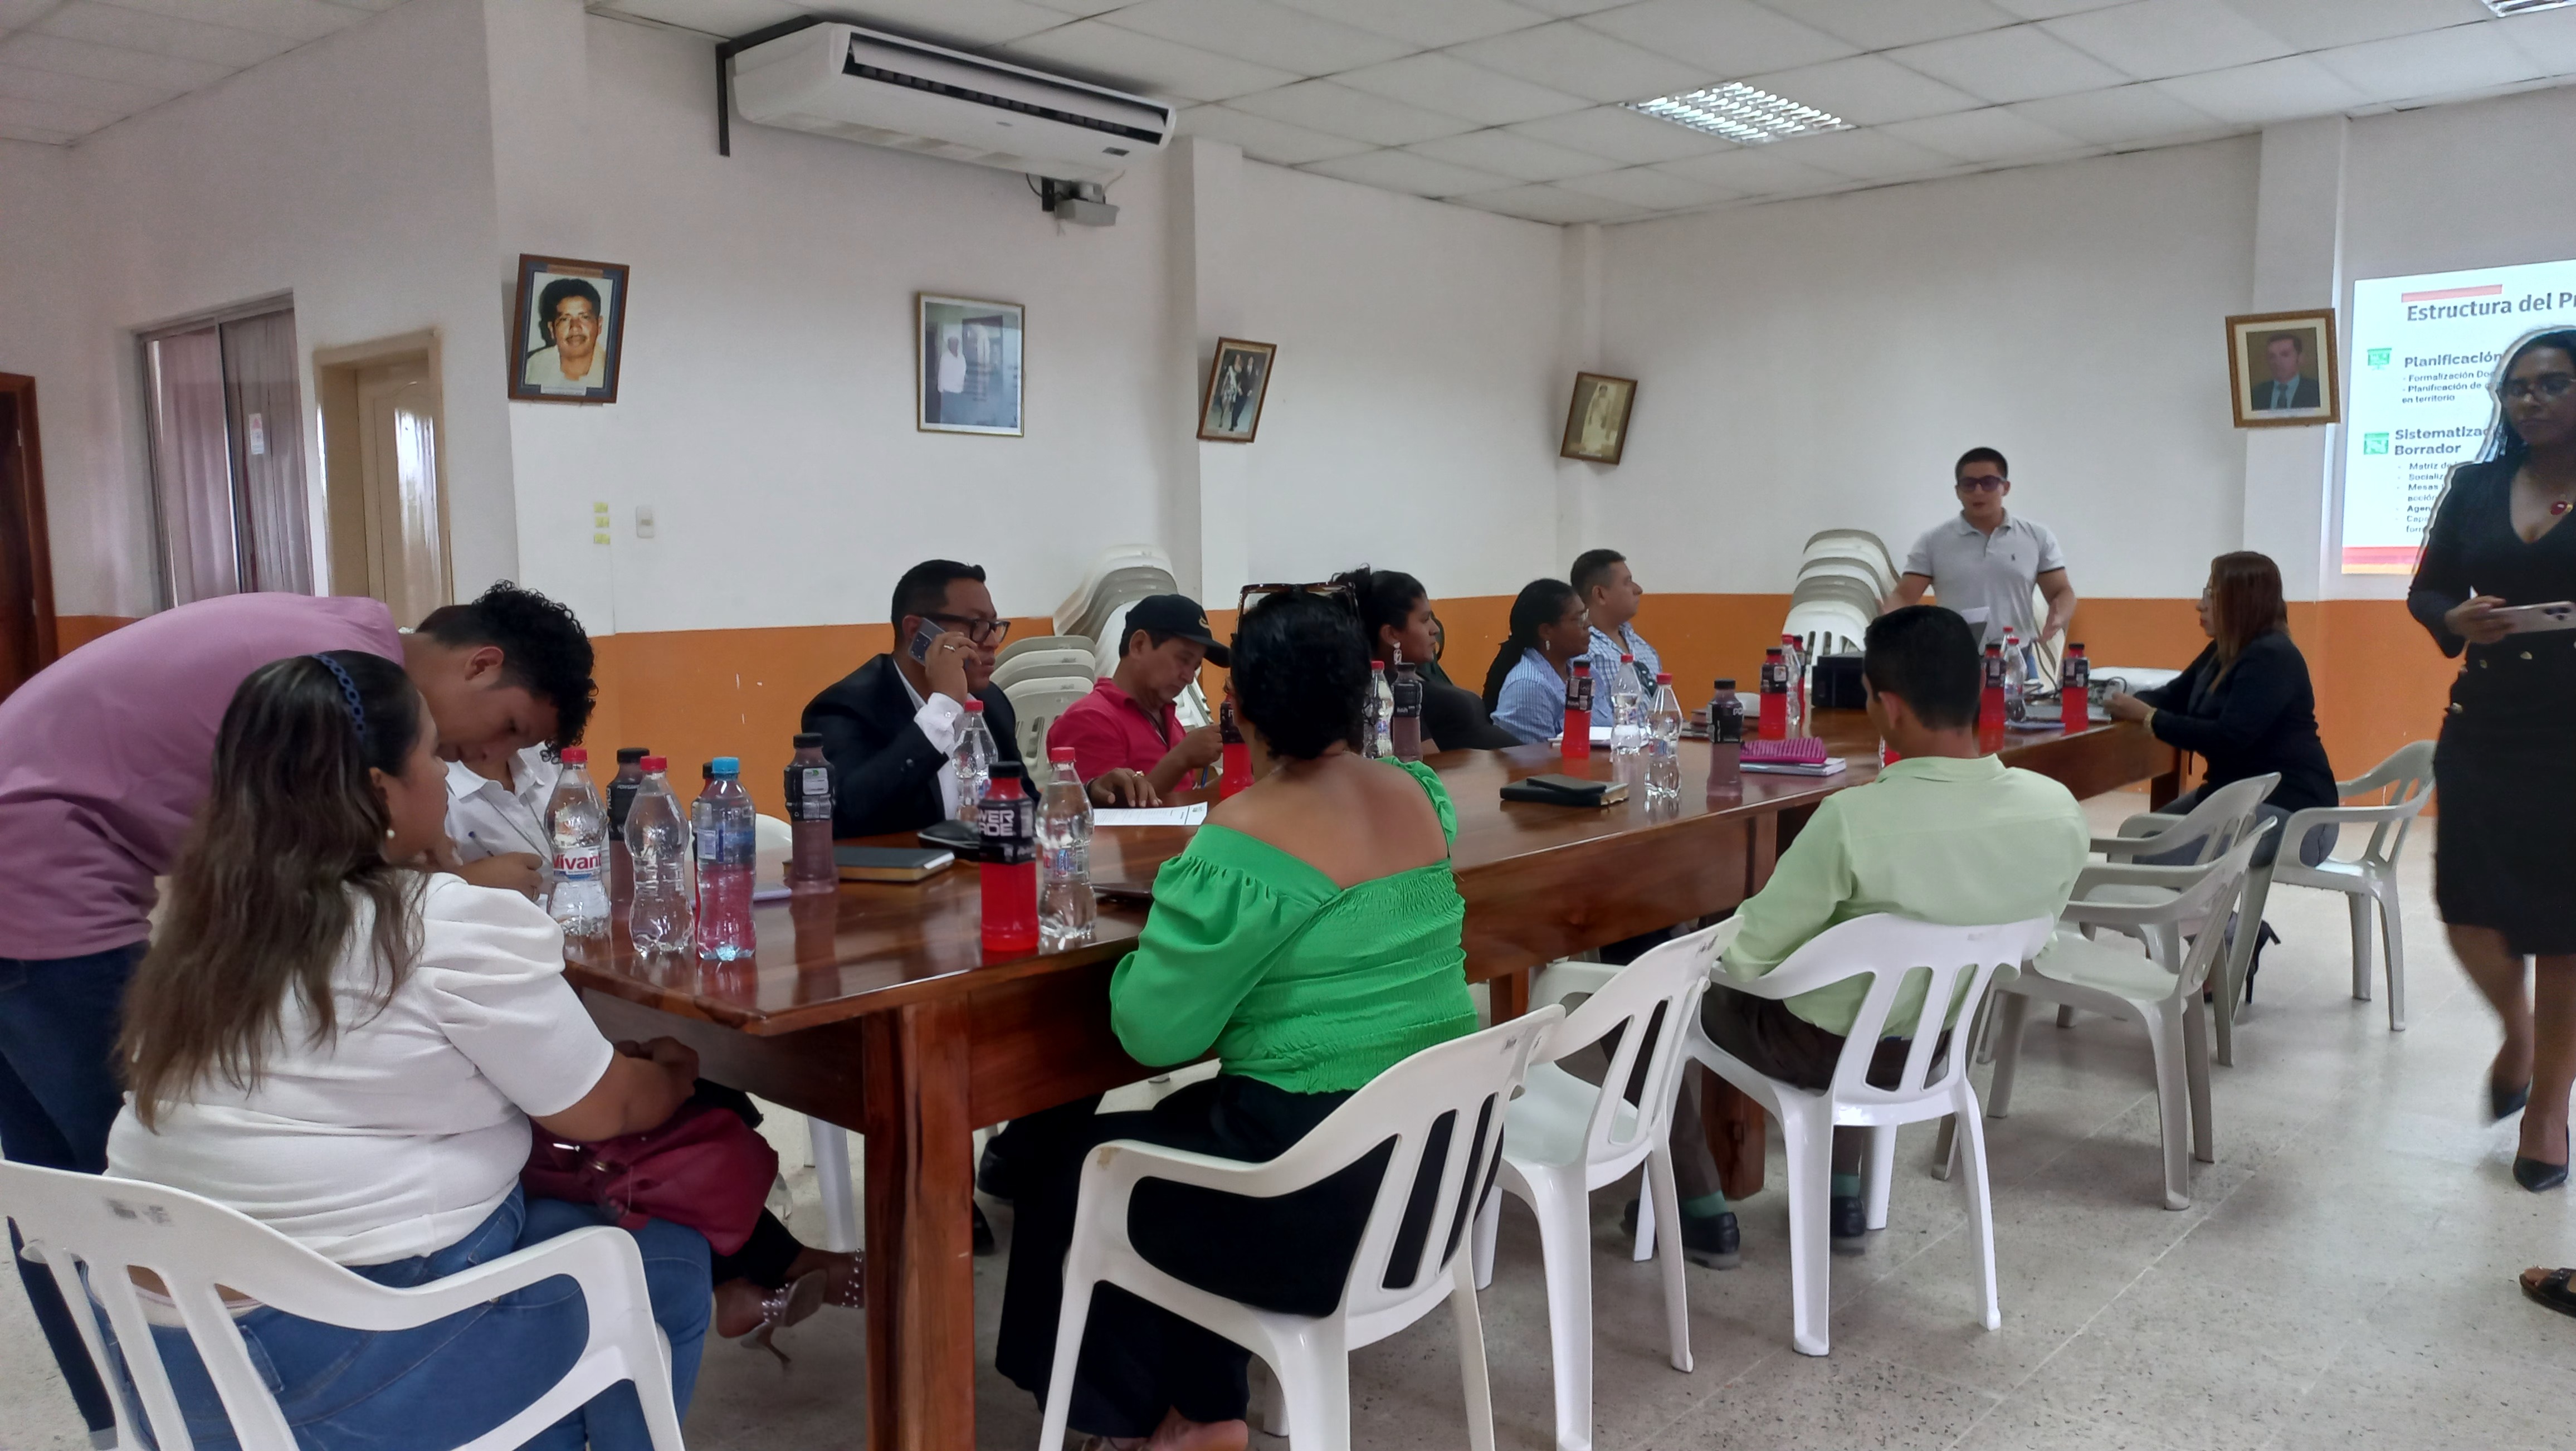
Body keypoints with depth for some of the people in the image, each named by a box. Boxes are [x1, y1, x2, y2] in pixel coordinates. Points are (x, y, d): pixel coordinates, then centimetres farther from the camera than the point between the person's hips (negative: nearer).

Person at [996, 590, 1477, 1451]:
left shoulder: (1241, 840, -22)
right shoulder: (1424, 797, 1)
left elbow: (1153, 1032, -16)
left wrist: (1159, 937, 2)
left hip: (1324, 1192, -8)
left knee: (1070, 1155, 17)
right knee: (1184, 1122, 29)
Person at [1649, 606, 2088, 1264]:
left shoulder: (1853, 819, -34)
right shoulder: (2061, 813, -17)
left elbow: (1748, 959, -22)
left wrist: (1719, 946, 1)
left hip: (1822, 1048, -5)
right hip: (1943, 1041, 5)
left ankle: (1701, 1211, 26)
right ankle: (1843, 1196, 41)